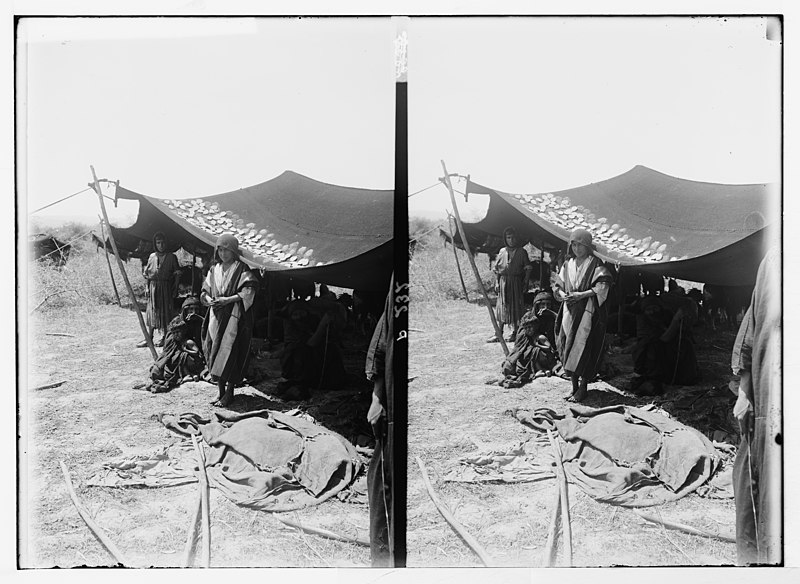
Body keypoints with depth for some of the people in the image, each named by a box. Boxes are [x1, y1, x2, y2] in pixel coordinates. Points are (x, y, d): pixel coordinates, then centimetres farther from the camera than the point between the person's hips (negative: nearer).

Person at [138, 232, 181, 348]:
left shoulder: (171, 257, -2)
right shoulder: (152, 257, 7)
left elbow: (177, 274, -1)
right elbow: (146, 273, 14)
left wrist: (175, 289, -7)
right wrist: (147, 288, 6)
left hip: (166, 288, -3)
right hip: (153, 287, 3)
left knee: (165, 311, -1)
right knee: (151, 312, 3)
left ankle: (164, 337, 7)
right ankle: (148, 338, 6)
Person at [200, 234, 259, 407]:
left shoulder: (241, 268, -3)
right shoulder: (214, 269, 14)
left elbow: (248, 292, -10)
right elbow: (205, 291, 16)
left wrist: (228, 299, -18)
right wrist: (209, 299, -6)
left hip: (234, 316, -5)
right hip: (215, 315, 5)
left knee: (229, 353, -10)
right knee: (215, 353, 4)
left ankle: (229, 392, -3)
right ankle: (221, 391, 11)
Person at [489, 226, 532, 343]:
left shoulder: (522, 252, -1)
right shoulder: (502, 252, 7)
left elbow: (528, 269, -1)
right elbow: (496, 269, 10)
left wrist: (526, 283, -8)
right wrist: (497, 283, 3)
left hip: (517, 283, -2)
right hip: (504, 282, 2)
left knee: (516, 306, 1)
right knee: (502, 307, 1)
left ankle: (515, 333, 9)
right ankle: (499, 334, 1)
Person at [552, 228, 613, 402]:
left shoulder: (595, 264, -2)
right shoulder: (568, 264, 13)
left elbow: (602, 287, -10)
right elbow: (558, 285, 15)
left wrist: (581, 295, -18)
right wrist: (563, 294, -6)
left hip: (587, 311, -5)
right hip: (569, 311, 5)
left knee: (582, 347, -10)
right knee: (568, 348, 3)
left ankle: (583, 387, -3)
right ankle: (574, 386, 10)